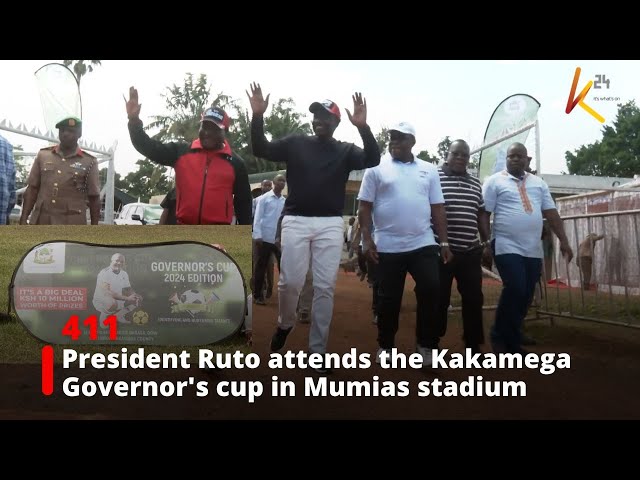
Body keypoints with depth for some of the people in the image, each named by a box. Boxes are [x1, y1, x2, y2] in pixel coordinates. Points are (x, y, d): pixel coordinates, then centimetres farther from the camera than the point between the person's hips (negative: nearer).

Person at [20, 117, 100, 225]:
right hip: (41, 223, 3)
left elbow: (94, 198, 3)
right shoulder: (43, 155, 10)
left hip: (72, 225, -3)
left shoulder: (89, 162, 3)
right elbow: (32, 189, 11)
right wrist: (23, 219, 3)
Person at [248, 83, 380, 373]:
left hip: (330, 224, 0)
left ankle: (317, 350, 8)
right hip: (295, 221, 0)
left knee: (325, 287, -1)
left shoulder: (345, 151, 7)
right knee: (290, 281, -4)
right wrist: (258, 116, -17)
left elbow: (372, 160, -11)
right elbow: (260, 150, -2)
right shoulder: (295, 143, 8)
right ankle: (285, 324, 27)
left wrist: (363, 127, -25)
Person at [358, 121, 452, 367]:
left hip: (423, 244, 2)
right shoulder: (377, 169, 3)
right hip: (387, 246, -1)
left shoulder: (429, 170, 11)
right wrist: (366, 239, -8)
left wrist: (444, 241, 6)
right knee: (388, 299, 5)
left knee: (431, 291, -8)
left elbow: (438, 208, 11)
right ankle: (385, 346, 21)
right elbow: (364, 207, 1)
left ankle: (426, 344, 6)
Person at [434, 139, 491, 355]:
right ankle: (432, 344, 13)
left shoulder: (475, 183, 14)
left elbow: (482, 214, 17)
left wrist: (487, 242, 11)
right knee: (439, 299, 1)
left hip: (471, 251, 5)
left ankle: (473, 346, 18)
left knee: (474, 298, 7)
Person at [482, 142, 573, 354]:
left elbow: (551, 213, 13)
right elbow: (483, 214, -3)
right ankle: (499, 336, 1)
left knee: (525, 296, 6)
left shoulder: (538, 183, 15)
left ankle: (512, 340, 21)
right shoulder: (495, 181, 1)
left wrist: (563, 241, 5)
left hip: (533, 249, 5)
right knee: (515, 290, -18)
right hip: (507, 247, -5)